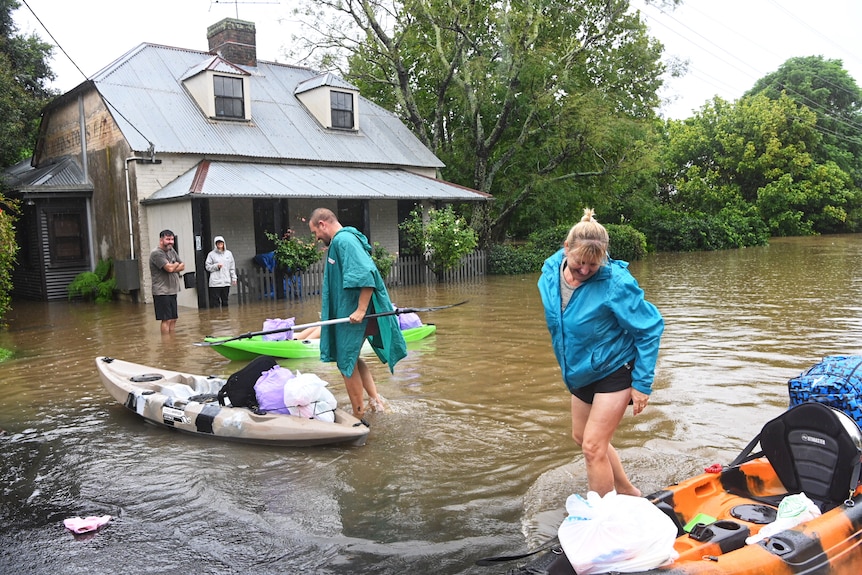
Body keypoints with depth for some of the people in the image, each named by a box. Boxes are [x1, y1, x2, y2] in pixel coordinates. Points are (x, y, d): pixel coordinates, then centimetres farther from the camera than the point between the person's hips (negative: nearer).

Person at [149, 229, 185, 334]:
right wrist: (177, 264, -1)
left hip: (172, 290, 8)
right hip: (162, 292, -8)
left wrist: (173, 266, -10)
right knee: (166, 320, -6)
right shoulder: (156, 253, -13)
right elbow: (170, 268, -22)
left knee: (173, 319, 11)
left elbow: (182, 266, 9)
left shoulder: (172, 250, 13)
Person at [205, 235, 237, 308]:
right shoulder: (211, 254, 0)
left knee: (225, 300, 9)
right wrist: (216, 266, -12)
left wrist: (234, 278, 9)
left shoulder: (228, 253, 10)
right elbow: (207, 266, 2)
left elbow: (232, 267, 13)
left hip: (226, 281, 3)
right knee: (215, 301, -6)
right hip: (215, 282, -3)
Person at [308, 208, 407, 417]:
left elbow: (366, 275, -28)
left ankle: (359, 415, 14)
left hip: (351, 313, -10)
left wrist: (361, 310, -27)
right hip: (346, 311, 10)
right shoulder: (343, 240, 15)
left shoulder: (343, 240, -18)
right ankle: (374, 397, 16)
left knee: (347, 362, 1)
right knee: (350, 358, 20)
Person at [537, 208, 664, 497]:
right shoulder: (550, 273, -10)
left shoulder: (615, 282, -29)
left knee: (593, 447, -7)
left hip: (615, 371, -8)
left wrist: (642, 383, -19)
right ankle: (628, 492, 41)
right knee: (582, 437, 21)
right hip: (581, 371, 8)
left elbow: (650, 329, -20)